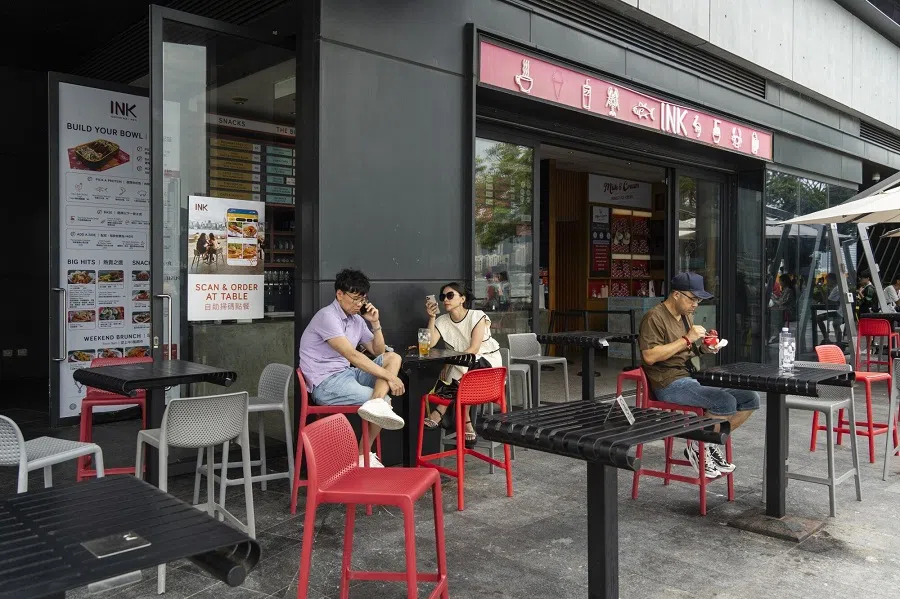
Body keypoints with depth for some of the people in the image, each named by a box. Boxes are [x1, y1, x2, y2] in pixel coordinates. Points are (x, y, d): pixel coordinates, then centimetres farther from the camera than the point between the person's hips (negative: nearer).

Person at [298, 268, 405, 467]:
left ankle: (377, 404, -31)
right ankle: (363, 455, -13)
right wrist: (389, 376, -24)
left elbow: (378, 351, 20)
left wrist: (375, 323, 3)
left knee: (392, 358, -8)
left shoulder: (357, 320, 12)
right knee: (385, 399, -19)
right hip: (326, 383, -9)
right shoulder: (328, 316, -16)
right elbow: (352, 355, -25)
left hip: (346, 374, 9)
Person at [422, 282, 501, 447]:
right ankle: (467, 428, -19)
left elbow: (474, 349, -20)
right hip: (462, 367, 4)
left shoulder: (477, 316, -9)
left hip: (488, 360, -4)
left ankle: (438, 413, -30)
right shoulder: (443, 321, 5)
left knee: (459, 370, -35)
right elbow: (430, 343, -12)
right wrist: (432, 317, -18)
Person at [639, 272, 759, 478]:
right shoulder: (654, 318, -11)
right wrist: (686, 339, -20)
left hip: (695, 378, 9)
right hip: (671, 384, -9)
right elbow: (650, 356, -22)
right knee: (726, 403, -29)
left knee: (751, 399, -3)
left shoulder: (686, 316, 18)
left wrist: (704, 348, 5)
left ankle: (712, 443, 9)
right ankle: (697, 447, -6)